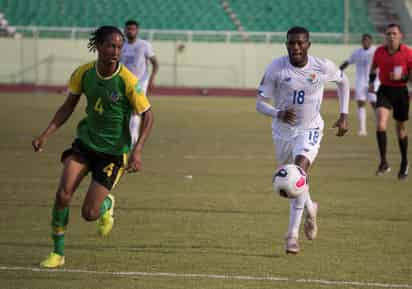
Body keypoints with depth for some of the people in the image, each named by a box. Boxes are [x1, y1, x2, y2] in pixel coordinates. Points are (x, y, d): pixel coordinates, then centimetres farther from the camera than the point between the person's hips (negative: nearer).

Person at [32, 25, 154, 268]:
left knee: (89, 214, -6)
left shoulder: (128, 81, -20)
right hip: (85, 141, 3)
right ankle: (58, 253, 1)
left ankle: (107, 204, 32)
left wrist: (137, 151, -23)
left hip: (113, 150, -3)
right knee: (63, 194, -17)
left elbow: (148, 116, -11)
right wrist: (46, 135, -6)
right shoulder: (83, 73, -8)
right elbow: (68, 107, 5)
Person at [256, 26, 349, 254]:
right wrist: (278, 114, -37)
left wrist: (344, 115, 3)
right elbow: (260, 103, -15)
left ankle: (293, 235, -24)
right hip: (283, 130, 3)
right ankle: (310, 209, 54)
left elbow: (343, 81, 8)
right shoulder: (276, 68, -18)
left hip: (310, 129, -3)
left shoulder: (323, 67, -15)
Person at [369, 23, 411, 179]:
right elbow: (374, 67, 16)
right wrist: (371, 81, 3)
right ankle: (384, 163, -18)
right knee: (380, 123, -21)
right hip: (384, 90, 1)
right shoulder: (379, 51, -3)